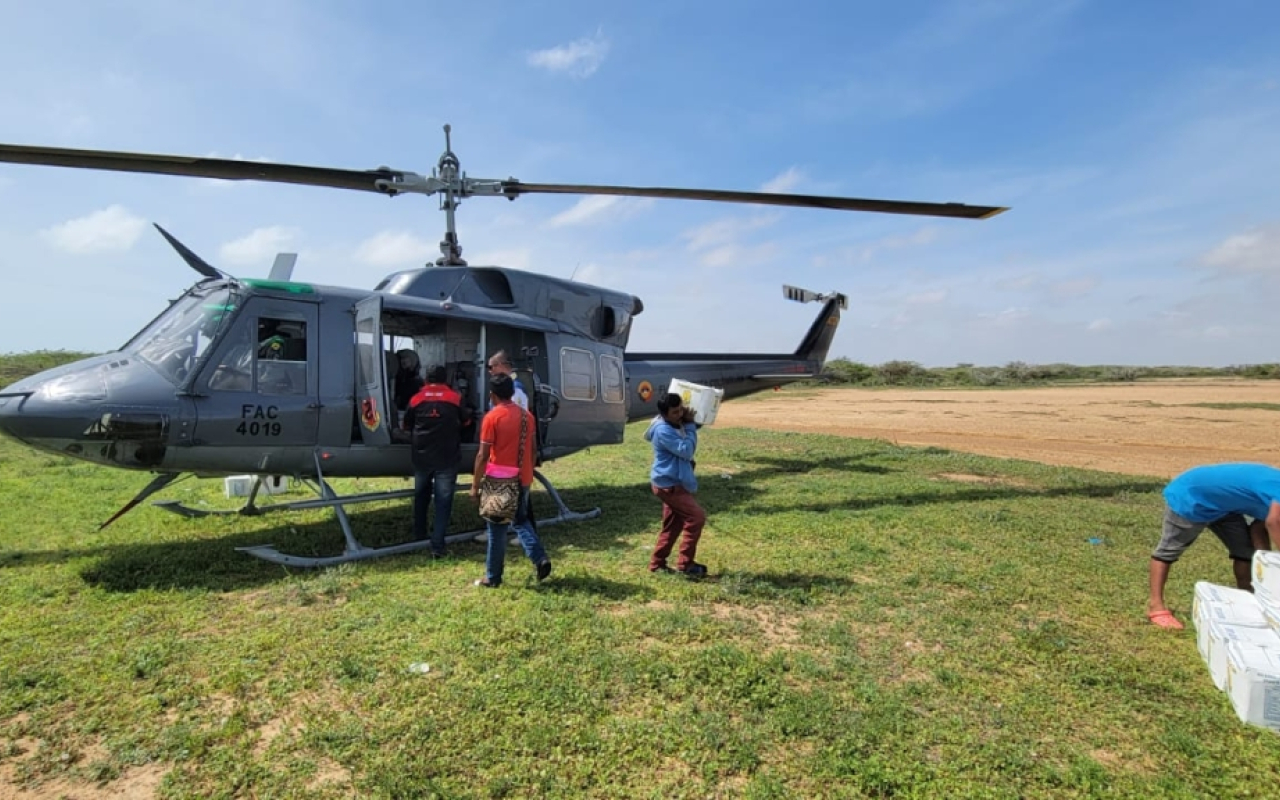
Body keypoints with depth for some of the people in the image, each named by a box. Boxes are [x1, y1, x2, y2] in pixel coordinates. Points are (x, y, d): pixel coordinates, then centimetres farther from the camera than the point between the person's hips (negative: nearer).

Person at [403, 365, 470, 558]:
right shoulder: (455, 398, -1)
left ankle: (419, 536, 36)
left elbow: (406, 426, 12)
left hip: (421, 457, 2)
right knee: (443, 502, 0)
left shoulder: (416, 399, 2)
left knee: (421, 497, 22)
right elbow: (466, 421, 13)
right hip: (447, 458, -2)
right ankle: (437, 546, -6)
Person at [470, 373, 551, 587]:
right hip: (523, 479, 5)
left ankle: (493, 577, 15)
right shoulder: (527, 415, 6)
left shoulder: (492, 417, -11)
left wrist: (475, 485, -7)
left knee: (497, 529, 5)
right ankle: (540, 559, 5)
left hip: (499, 480, -5)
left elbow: (483, 455, -13)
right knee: (522, 520, 22)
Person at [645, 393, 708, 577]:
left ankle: (657, 563, 22)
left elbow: (688, 449, 18)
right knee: (696, 517, -10)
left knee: (672, 525, 14)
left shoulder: (675, 425, 10)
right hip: (669, 484, -10)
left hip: (673, 483, 10)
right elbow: (686, 450, -25)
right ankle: (684, 564, -3)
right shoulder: (664, 431, -22)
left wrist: (689, 424, 4)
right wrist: (690, 425, -17)